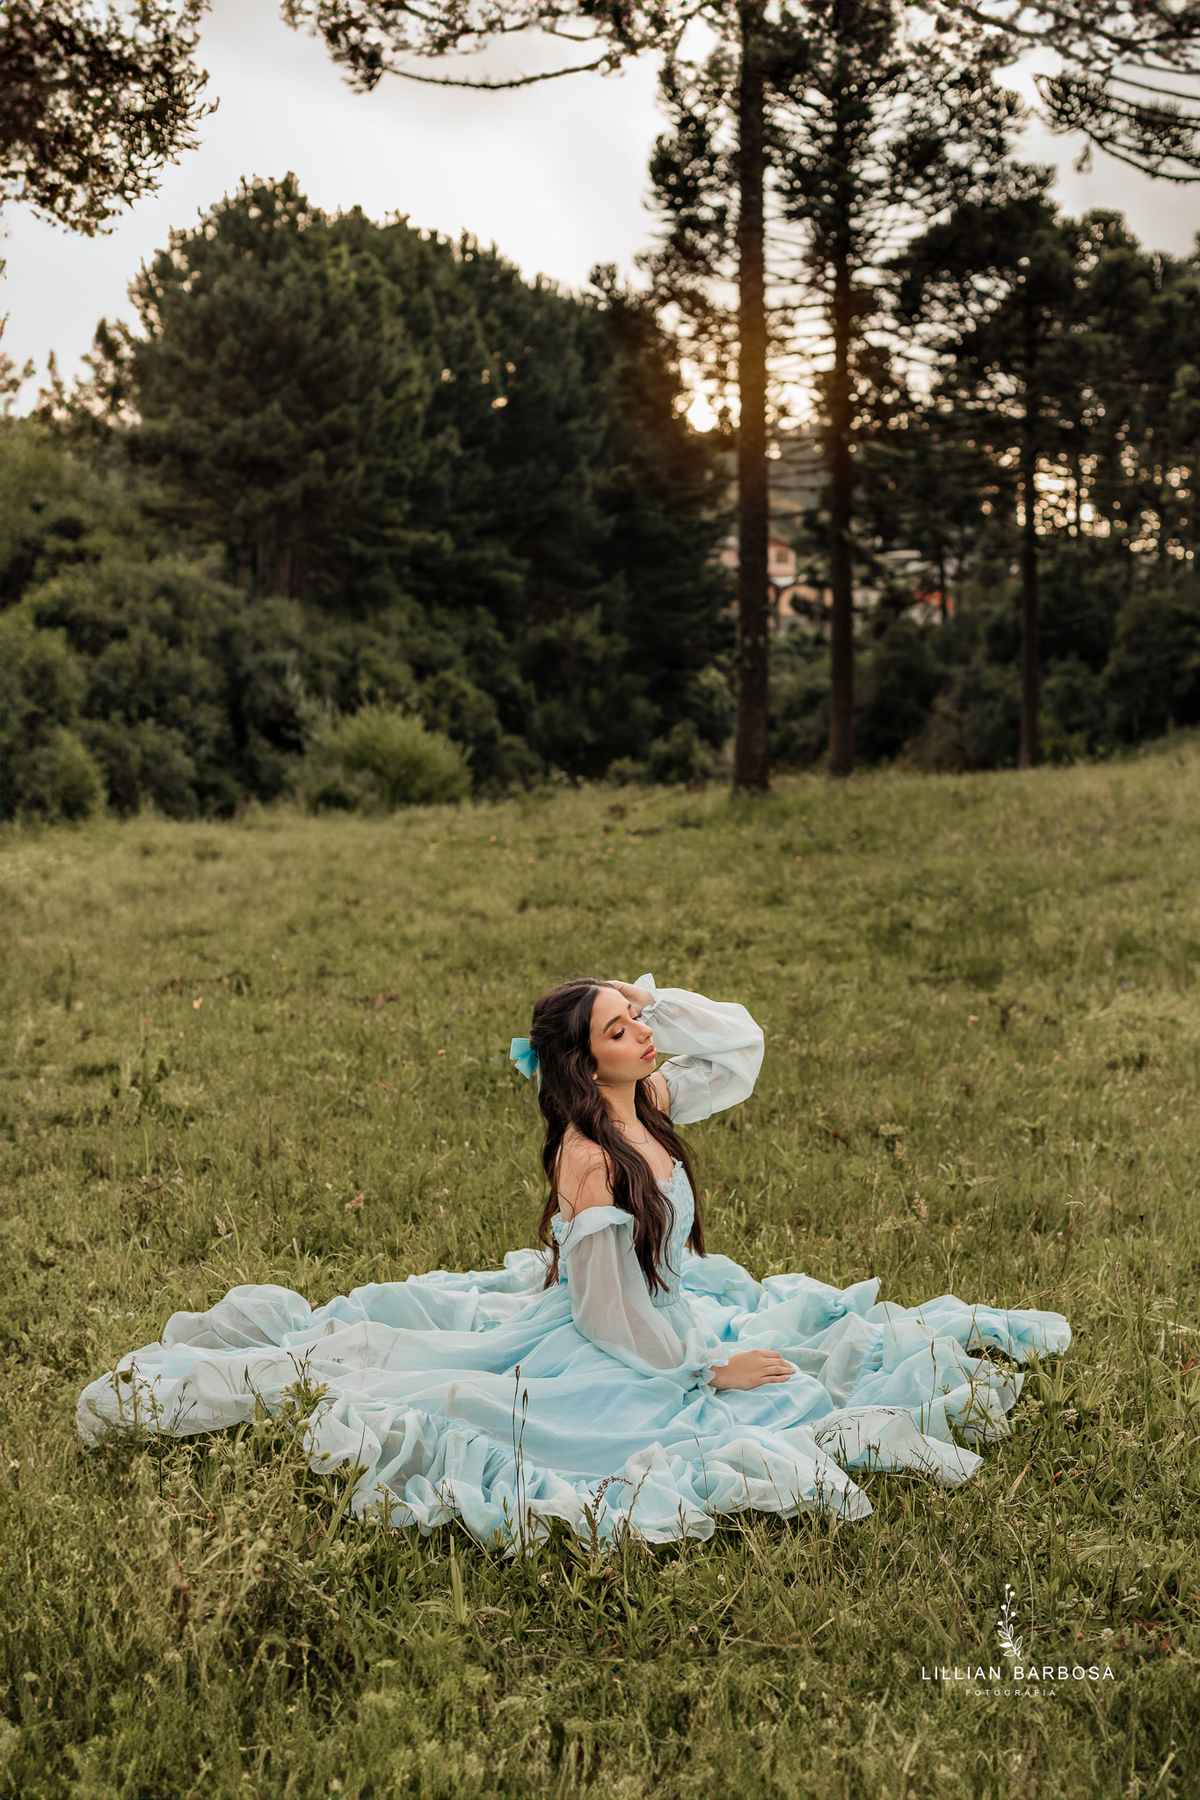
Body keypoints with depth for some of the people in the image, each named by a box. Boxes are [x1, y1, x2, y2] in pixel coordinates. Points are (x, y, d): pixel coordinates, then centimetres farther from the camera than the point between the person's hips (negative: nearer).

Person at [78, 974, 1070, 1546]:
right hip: (600, 1355, -8)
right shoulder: (588, 1161, -30)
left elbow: (742, 1045, 4)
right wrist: (709, 1366, -19)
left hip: (672, 1310, 8)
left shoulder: (652, 1103, -7)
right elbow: (612, 1313, -26)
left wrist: (656, 997, -10)